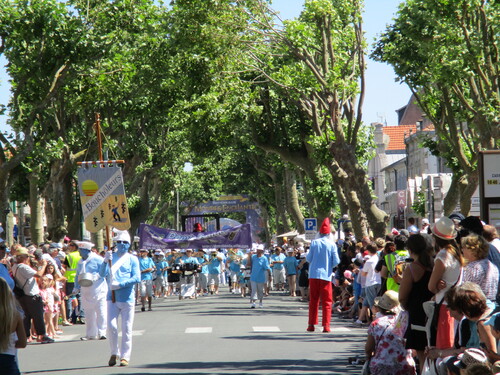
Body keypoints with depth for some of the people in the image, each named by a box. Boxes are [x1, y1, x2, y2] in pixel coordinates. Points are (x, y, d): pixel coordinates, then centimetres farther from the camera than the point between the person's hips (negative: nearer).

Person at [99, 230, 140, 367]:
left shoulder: (132, 259, 1)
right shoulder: (111, 257, 8)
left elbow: (137, 278, -9)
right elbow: (102, 274, -4)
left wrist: (120, 284, -18)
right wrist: (105, 261, -22)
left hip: (127, 298, -2)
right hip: (112, 297, 2)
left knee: (126, 329, 1)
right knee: (111, 326, -5)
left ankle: (125, 356, 8)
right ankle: (114, 353, 14)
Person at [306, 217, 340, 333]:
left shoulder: (314, 242, -1)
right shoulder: (332, 244, -3)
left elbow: (308, 258, 1)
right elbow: (336, 262, -3)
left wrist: (307, 256, 23)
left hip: (314, 274, 1)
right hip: (326, 275, -1)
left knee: (313, 300, 9)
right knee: (327, 302, 4)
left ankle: (311, 325, 9)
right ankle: (326, 326, -2)